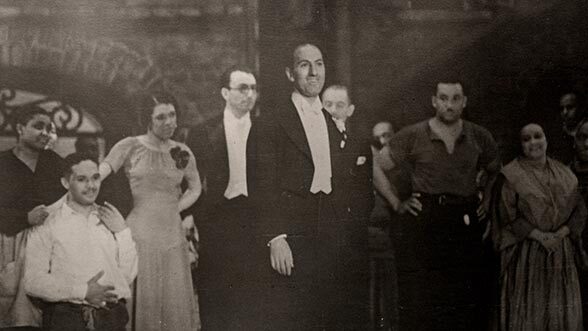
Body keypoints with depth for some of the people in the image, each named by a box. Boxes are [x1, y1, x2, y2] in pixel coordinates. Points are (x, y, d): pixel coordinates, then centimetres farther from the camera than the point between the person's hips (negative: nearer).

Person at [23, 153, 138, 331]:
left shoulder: (110, 219, 16)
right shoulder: (48, 220, 2)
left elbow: (128, 276, 10)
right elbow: (33, 282, -5)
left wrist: (122, 231, 2)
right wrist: (82, 291, -11)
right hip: (67, 316, -3)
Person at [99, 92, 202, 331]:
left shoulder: (182, 152, 9)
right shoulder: (130, 147, -2)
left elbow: (195, 188, 23)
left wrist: (172, 210, 7)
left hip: (173, 237, 3)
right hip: (139, 236, -3)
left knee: (175, 304, 5)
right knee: (141, 301, -2)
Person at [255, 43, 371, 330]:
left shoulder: (338, 123, 17)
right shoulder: (272, 122, 0)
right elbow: (266, 186, -7)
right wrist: (275, 238, -14)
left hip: (336, 239, 5)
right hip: (292, 241, -5)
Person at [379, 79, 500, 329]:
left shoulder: (479, 137, 8)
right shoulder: (411, 136, -1)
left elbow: (495, 170, 26)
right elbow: (377, 167, 6)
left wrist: (487, 196, 13)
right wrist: (397, 203, 1)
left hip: (465, 223, 3)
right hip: (421, 223, -2)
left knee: (466, 305, 2)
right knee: (418, 307, -3)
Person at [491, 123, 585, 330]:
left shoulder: (564, 175, 10)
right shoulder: (511, 176, -3)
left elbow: (579, 210, 7)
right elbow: (507, 216, -9)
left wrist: (560, 234, -10)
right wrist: (540, 236, -16)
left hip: (561, 254, 4)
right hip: (525, 254, -4)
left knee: (561, 311, 5)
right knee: (525, 311, -3)